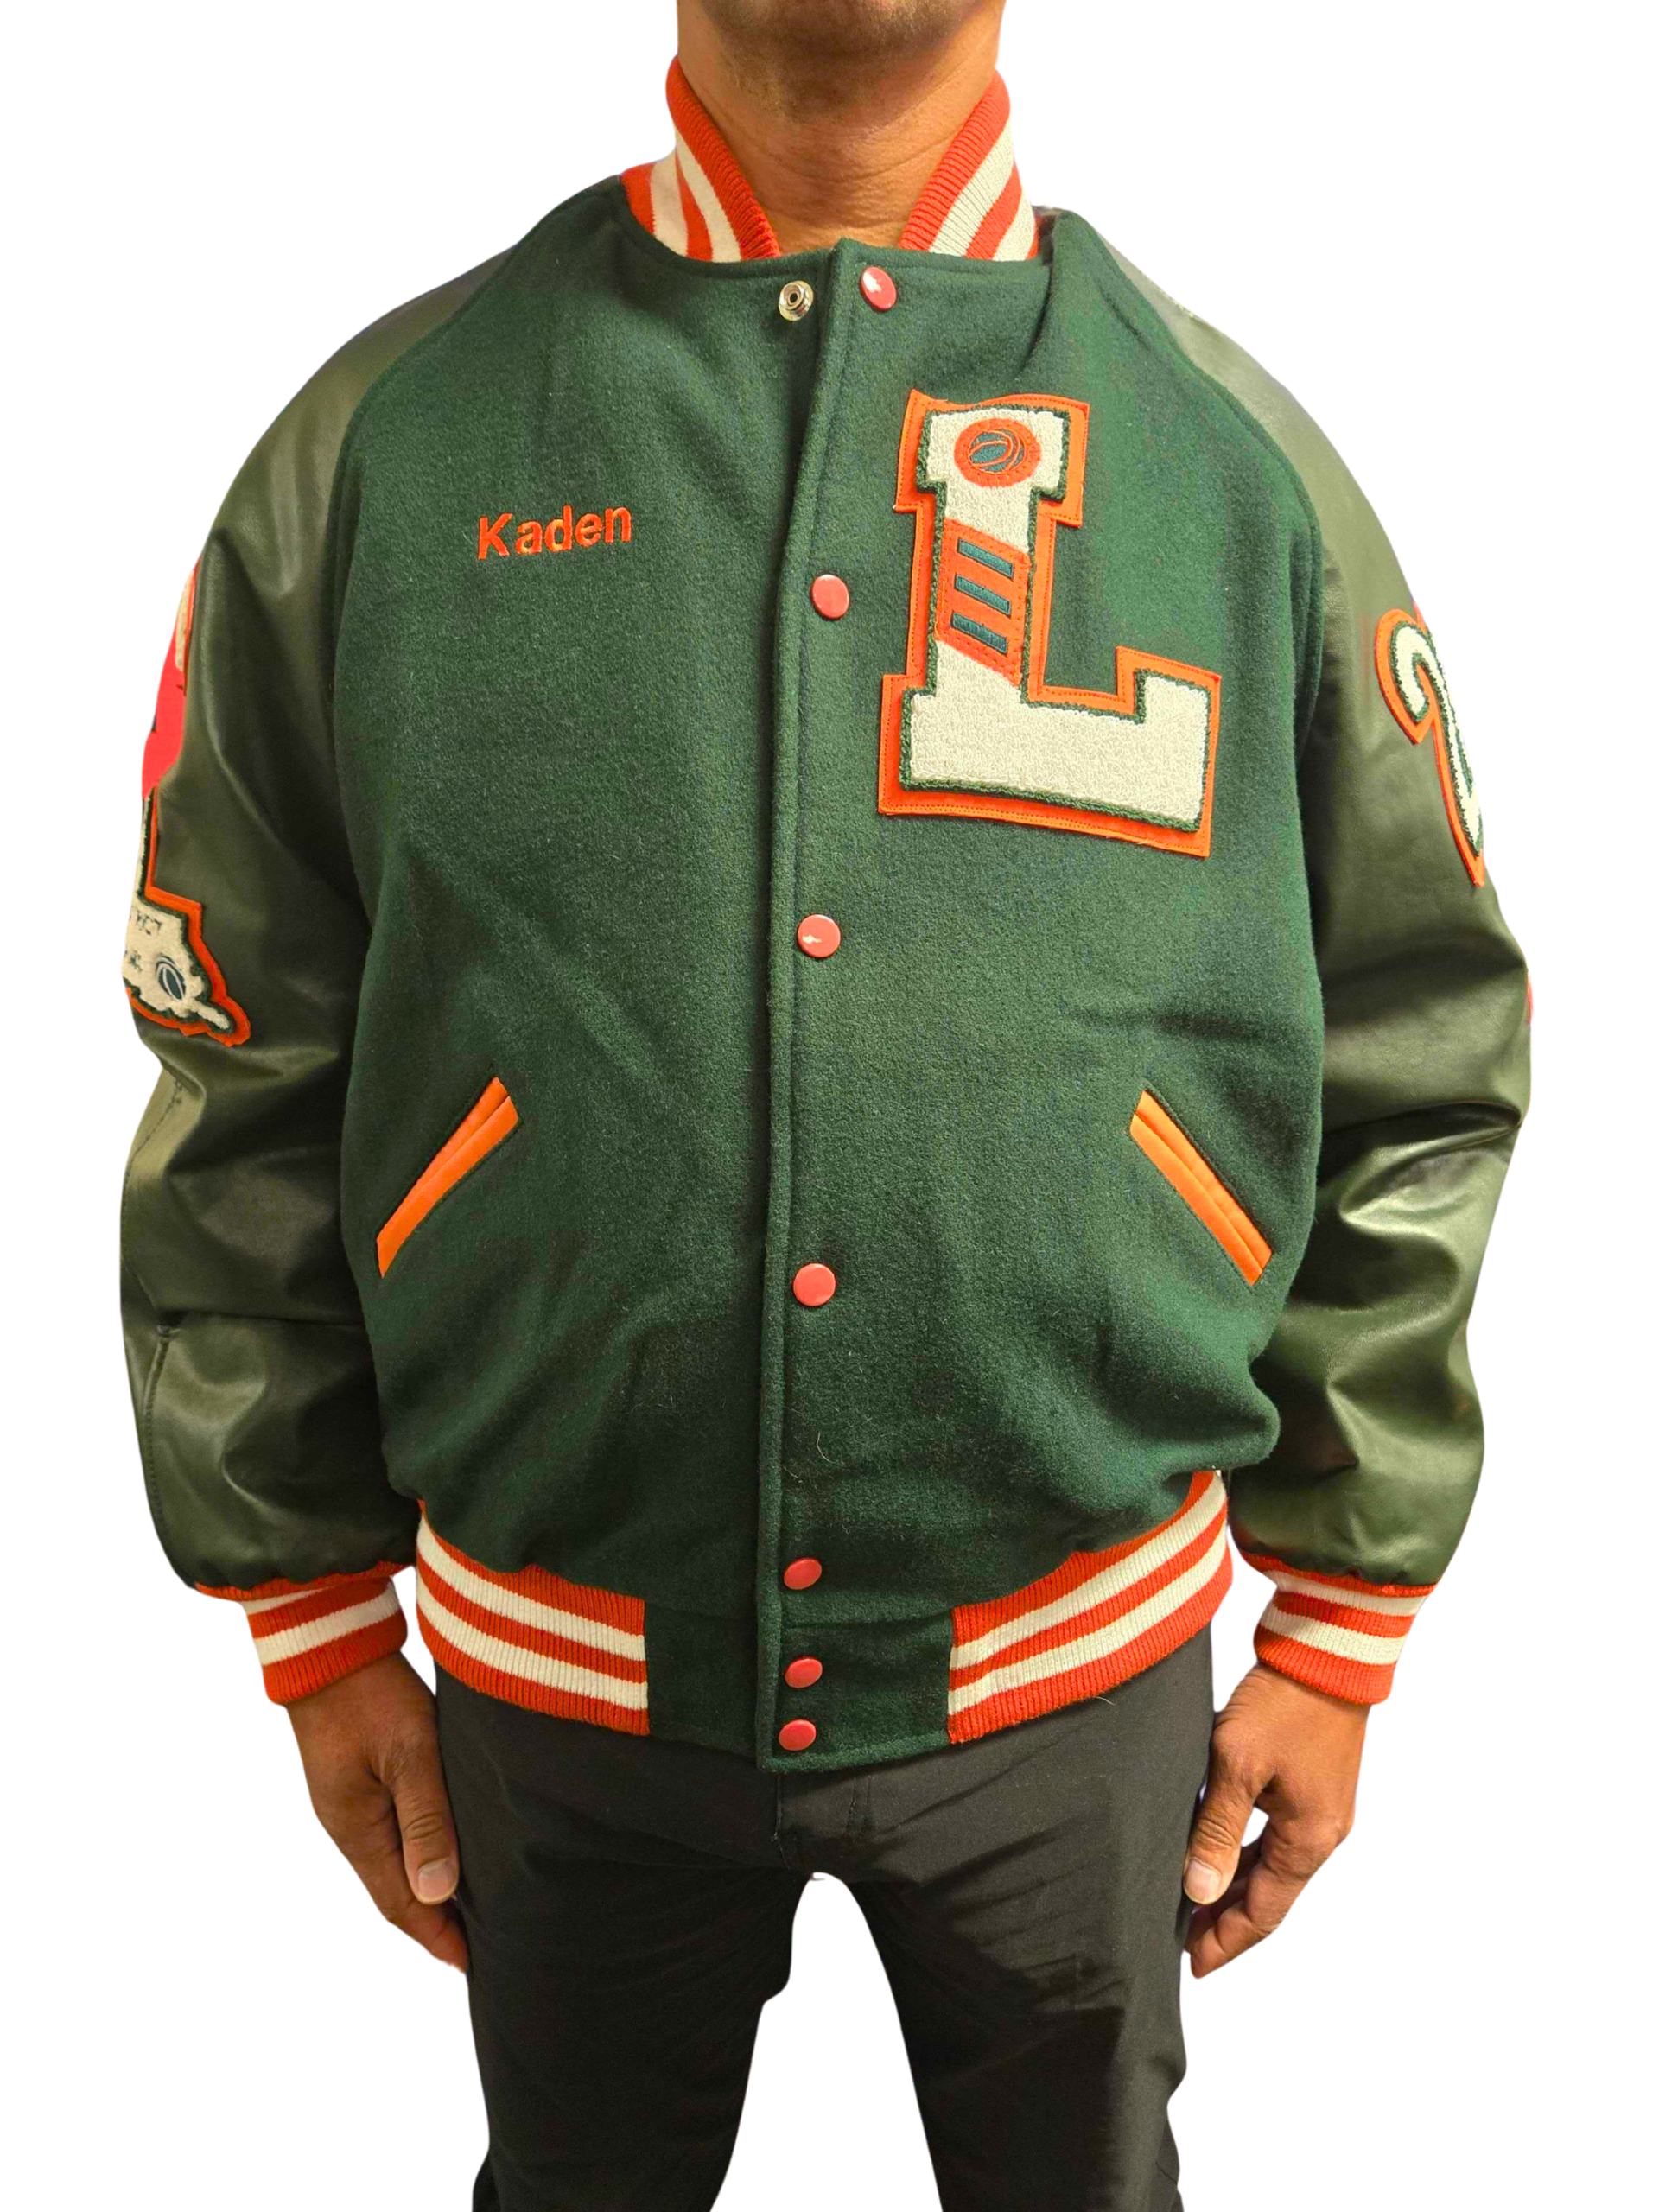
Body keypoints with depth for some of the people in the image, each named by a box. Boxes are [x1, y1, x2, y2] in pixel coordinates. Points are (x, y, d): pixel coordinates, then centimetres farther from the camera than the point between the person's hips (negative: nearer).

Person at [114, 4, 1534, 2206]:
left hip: (1083, 1676, 1)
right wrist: (320, 1618, 4)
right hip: (553, 1676, 1)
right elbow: (241, 1086, 1)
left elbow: (1418, 1092, 1)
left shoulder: (1246, 454, -3)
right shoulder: (378, 445, -4)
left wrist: (1342, 1632, 3)